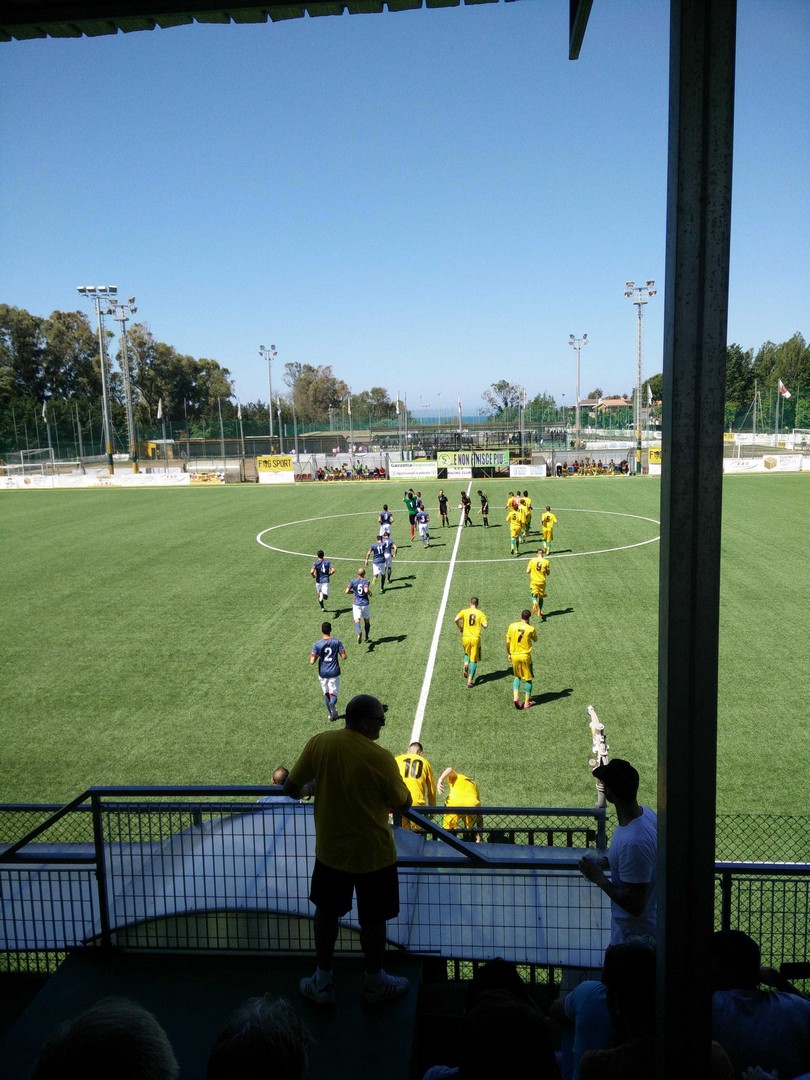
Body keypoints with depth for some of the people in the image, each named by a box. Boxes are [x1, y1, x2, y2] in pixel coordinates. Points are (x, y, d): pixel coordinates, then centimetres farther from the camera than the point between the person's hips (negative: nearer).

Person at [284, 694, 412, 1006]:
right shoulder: (380, 758, -23)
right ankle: (375, 983, 36)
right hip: (373, 854, -3)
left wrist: (310, 787, 18)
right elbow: (403, 803, -10)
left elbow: (291, 788, -4)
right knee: (373, 919, 17)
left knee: (326, 911, 22)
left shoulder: (319, 744, -13)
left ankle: (323, 983, 36)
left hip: (330, 850, 3)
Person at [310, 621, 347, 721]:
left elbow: (312, 661, -15)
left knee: (326, 693, 18)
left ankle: (332, 714, 19)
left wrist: (317, 656, 5)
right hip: (334, 672, 0)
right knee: (333, 693, 7)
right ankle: (332, 702, -27)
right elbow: (344, 657, -8)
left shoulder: (317, 645, -11)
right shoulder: (337, 642, -10)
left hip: (323, 673, 1)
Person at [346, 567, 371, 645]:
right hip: (365, 604, 0)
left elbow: (347, 591, -5)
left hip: (356, 604, 0)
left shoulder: (353, 581, 1)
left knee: (357, 620, -11)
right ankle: (366, 637, 33)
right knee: (367, 621, 19)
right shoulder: (366, 581, -6)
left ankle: (359, 633, -41)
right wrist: (369, 592, -2)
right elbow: (366, 591, -24)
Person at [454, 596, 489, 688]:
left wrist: (460, 628, 5)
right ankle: (470, 681, 1)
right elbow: (485, 625, -9)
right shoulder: (480, 614, 0)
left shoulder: (464, 611, 1)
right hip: (476, 638, -1)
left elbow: (456, 620, -13)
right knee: (474, 660, 6)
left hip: (466, 637, 1)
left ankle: (465, 665, -1)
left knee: (467, 654, 29)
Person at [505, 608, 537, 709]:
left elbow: (508, 642, 1)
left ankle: (515, 697, 3)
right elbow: (535, 639, 10)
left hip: (514, 656, 3)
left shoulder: (512, 626, -4)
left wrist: (508, 654, 15)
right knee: (528, 679, 11)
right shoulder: (531, 629, -11)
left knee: (517, 677, 22)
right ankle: (527, 702, 14)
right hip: (525, 656, -3)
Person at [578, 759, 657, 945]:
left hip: (635, 936, -9)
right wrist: (605, 862, 0)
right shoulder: (643, 813, -7)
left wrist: (599, 878, -19)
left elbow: (635, 905, -30)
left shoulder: (634, 841, -36)